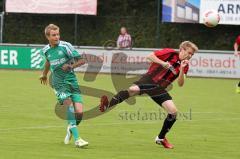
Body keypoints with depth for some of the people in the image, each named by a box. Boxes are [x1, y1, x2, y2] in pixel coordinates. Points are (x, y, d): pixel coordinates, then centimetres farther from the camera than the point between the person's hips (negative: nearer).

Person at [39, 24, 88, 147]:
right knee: (69, 104, -26)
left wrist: (71, 66, -21)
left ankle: (71, 129, 26)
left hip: (72, 81, -1)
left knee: (79, 112, -10)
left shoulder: (65, 46, -5)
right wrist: (44, 74, 44)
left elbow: (81, 60, -5)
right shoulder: (46, 50, 7)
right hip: (59, 83, 1)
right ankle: (77, 139, -31)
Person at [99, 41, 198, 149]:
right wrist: (163, 63, -20)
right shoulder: (170, 53, -4)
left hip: (159, 89, 6)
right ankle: (107, 106, -43)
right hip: (149, 80, -5)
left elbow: (180, 84, 1)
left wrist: (182, 69, -14)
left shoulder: (185, 66, 9)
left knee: (173, 111, -5)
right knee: (133, 89, -38)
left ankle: (161, 138, 14)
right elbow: (150, 56, -8)